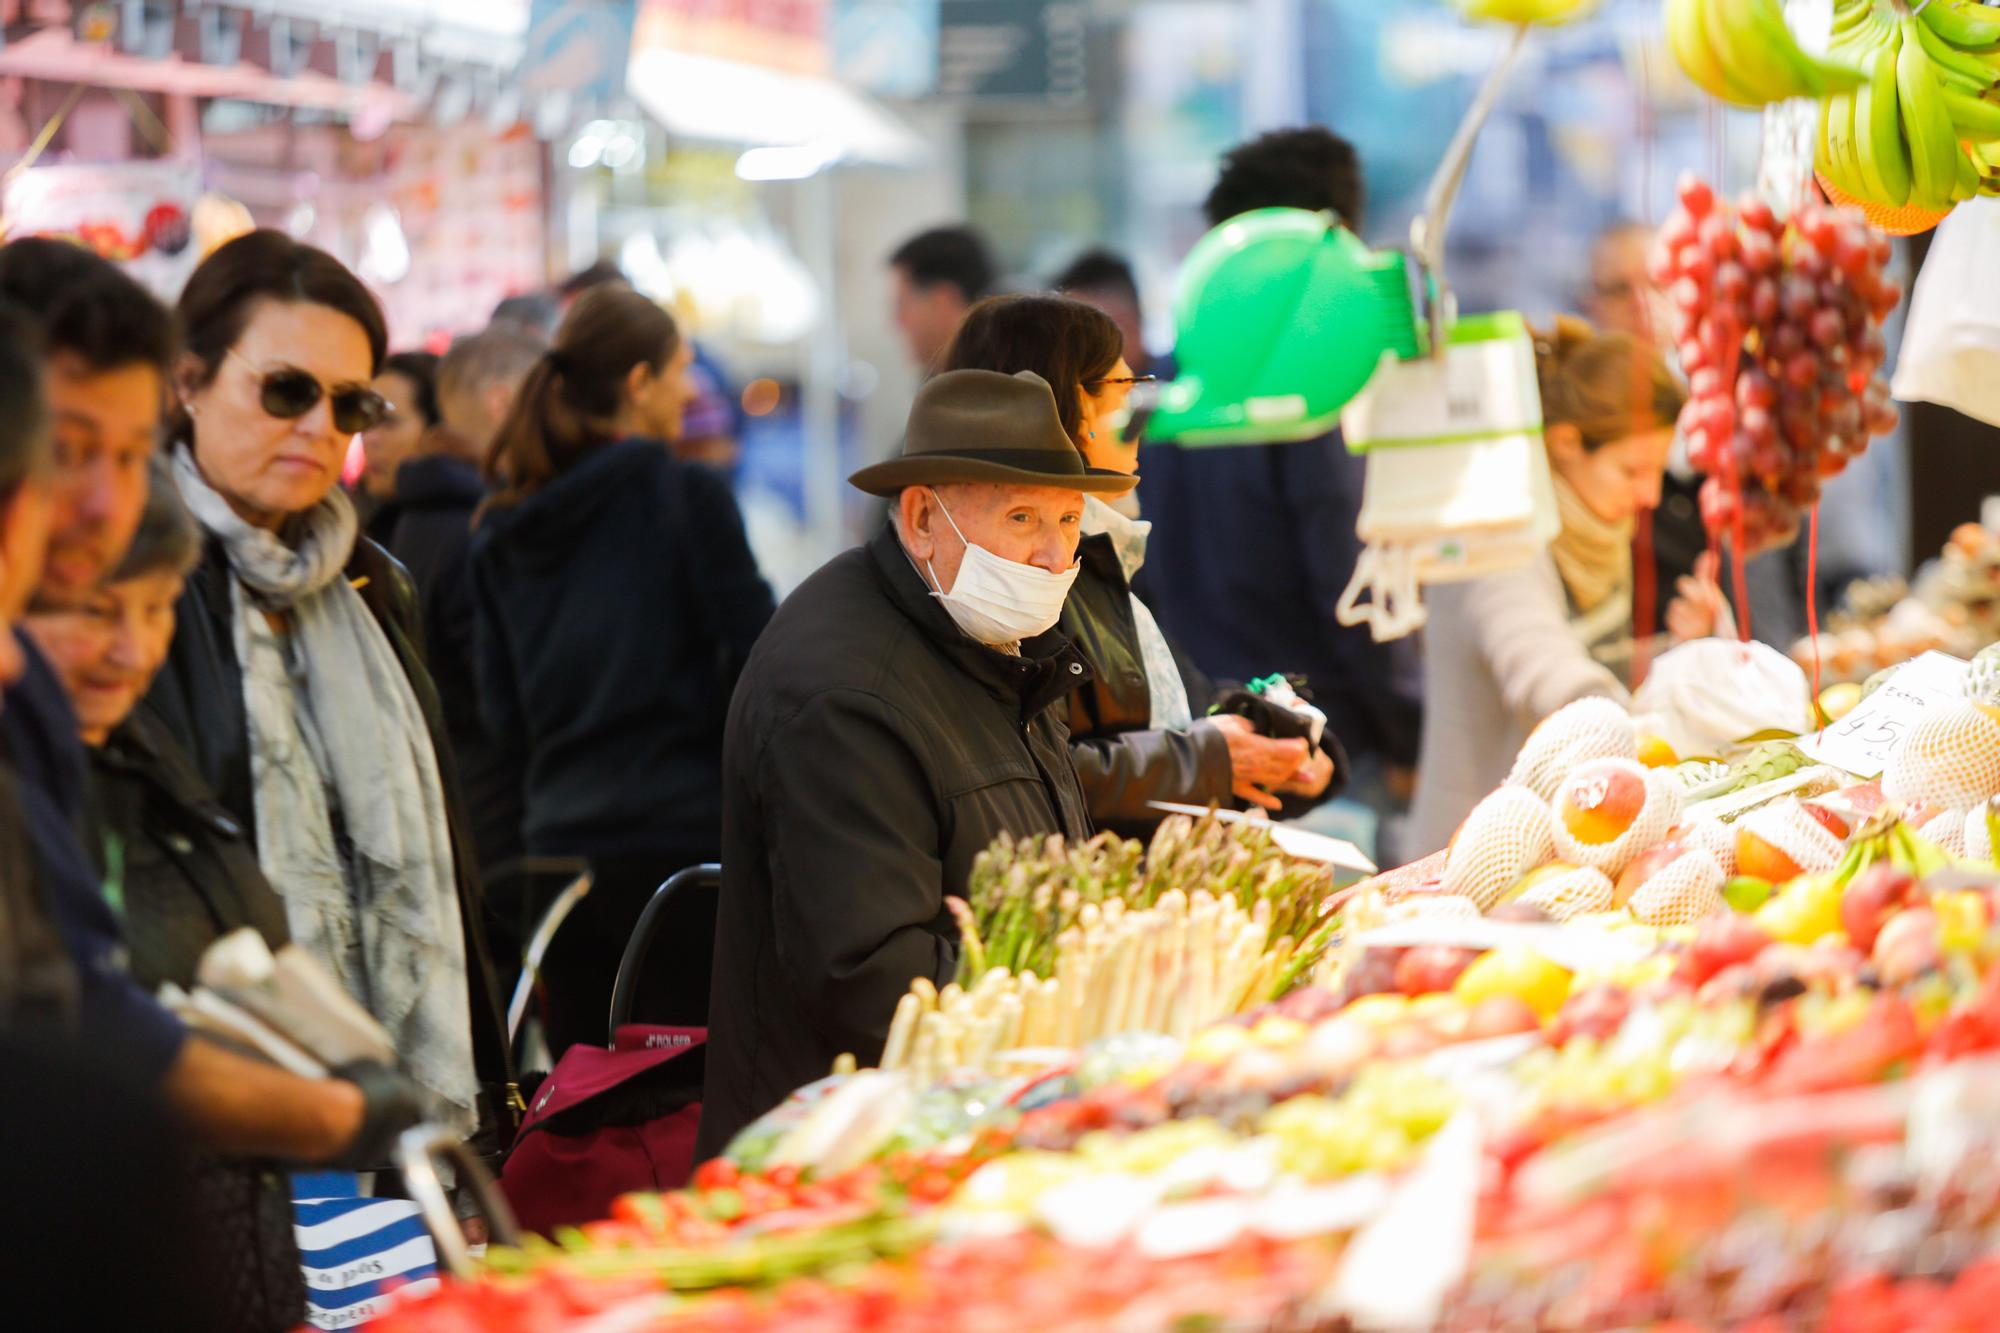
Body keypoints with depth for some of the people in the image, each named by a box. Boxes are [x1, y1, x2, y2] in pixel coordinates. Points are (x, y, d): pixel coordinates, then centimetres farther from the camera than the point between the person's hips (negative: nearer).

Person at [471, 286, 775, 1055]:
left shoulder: (502, 529, 9)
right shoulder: (687, 494, -7)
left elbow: (502, 710, 12)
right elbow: (760, 668, -8)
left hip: (558, 841, 6)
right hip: (682, 836, -6)